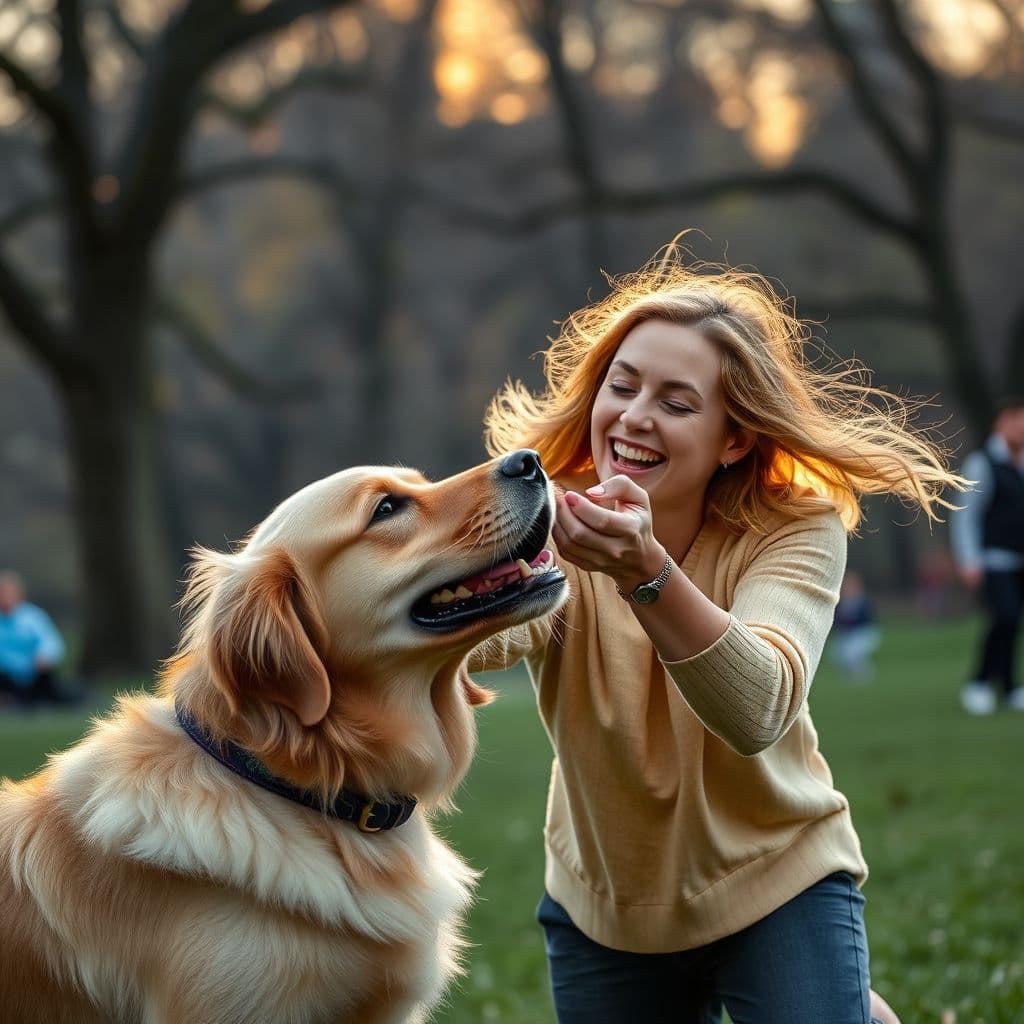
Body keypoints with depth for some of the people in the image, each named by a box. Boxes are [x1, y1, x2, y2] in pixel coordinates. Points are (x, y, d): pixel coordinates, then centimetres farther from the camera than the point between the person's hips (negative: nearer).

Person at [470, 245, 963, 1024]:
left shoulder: (798, 528, -19)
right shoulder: (548, 519, -15)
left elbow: (759, 712, -37)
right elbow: (491, 629, -37)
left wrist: (646, 572, -53)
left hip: (776, 879, -2)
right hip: (602, 906, 2)